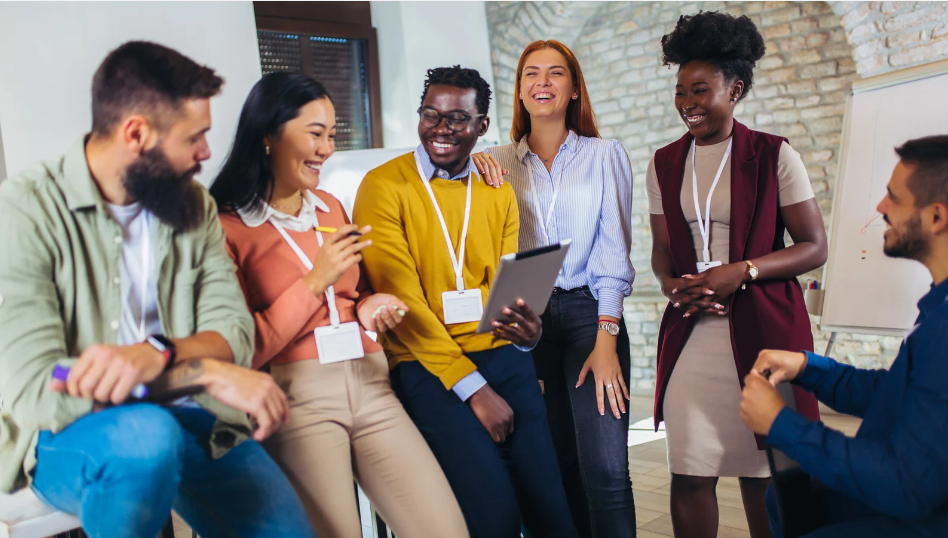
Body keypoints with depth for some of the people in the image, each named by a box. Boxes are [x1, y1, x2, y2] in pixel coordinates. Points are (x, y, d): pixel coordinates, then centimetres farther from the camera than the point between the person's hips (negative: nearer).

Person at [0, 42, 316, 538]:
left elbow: (234, 333, -4)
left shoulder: (193, 205, 5)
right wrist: (207, 371, -23)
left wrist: (155, 353, -26)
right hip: (69, 439, -4)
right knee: (147, 434, -36)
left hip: (187, 422, 4)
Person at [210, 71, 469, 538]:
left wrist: (368, 309, 5)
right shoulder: (227, 227, -3)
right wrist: (315, 283, -12)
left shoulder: (329, 207, 18)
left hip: (368, 384, 5)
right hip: (294, 394, -5)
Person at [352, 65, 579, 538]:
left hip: (503, 357, 5)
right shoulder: (384, 187, -4)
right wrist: (473, 387, -12)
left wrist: (527, 330, -14)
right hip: (427, 367, -4)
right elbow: (402, 298, -10)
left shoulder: (498, 192, 13)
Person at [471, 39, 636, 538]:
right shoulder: (499, 162, 10)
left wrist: (606, 338, -11)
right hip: (526, 319, 2)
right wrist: (471, 163, -5)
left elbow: (613, 249, -1)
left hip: (590, 312, -2)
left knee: (605, 468, -11)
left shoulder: (604, 154, 5)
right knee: (561, 463, 8)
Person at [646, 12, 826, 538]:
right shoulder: (664, 164, 11)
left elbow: (814, 247, -2)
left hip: (763, 328, -3)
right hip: (690, 331, 3)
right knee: (689, 473, 2)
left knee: (761, 471, 5)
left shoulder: (774, 155, 0)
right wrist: (671, 284, -6)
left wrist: (742, 271, -16)